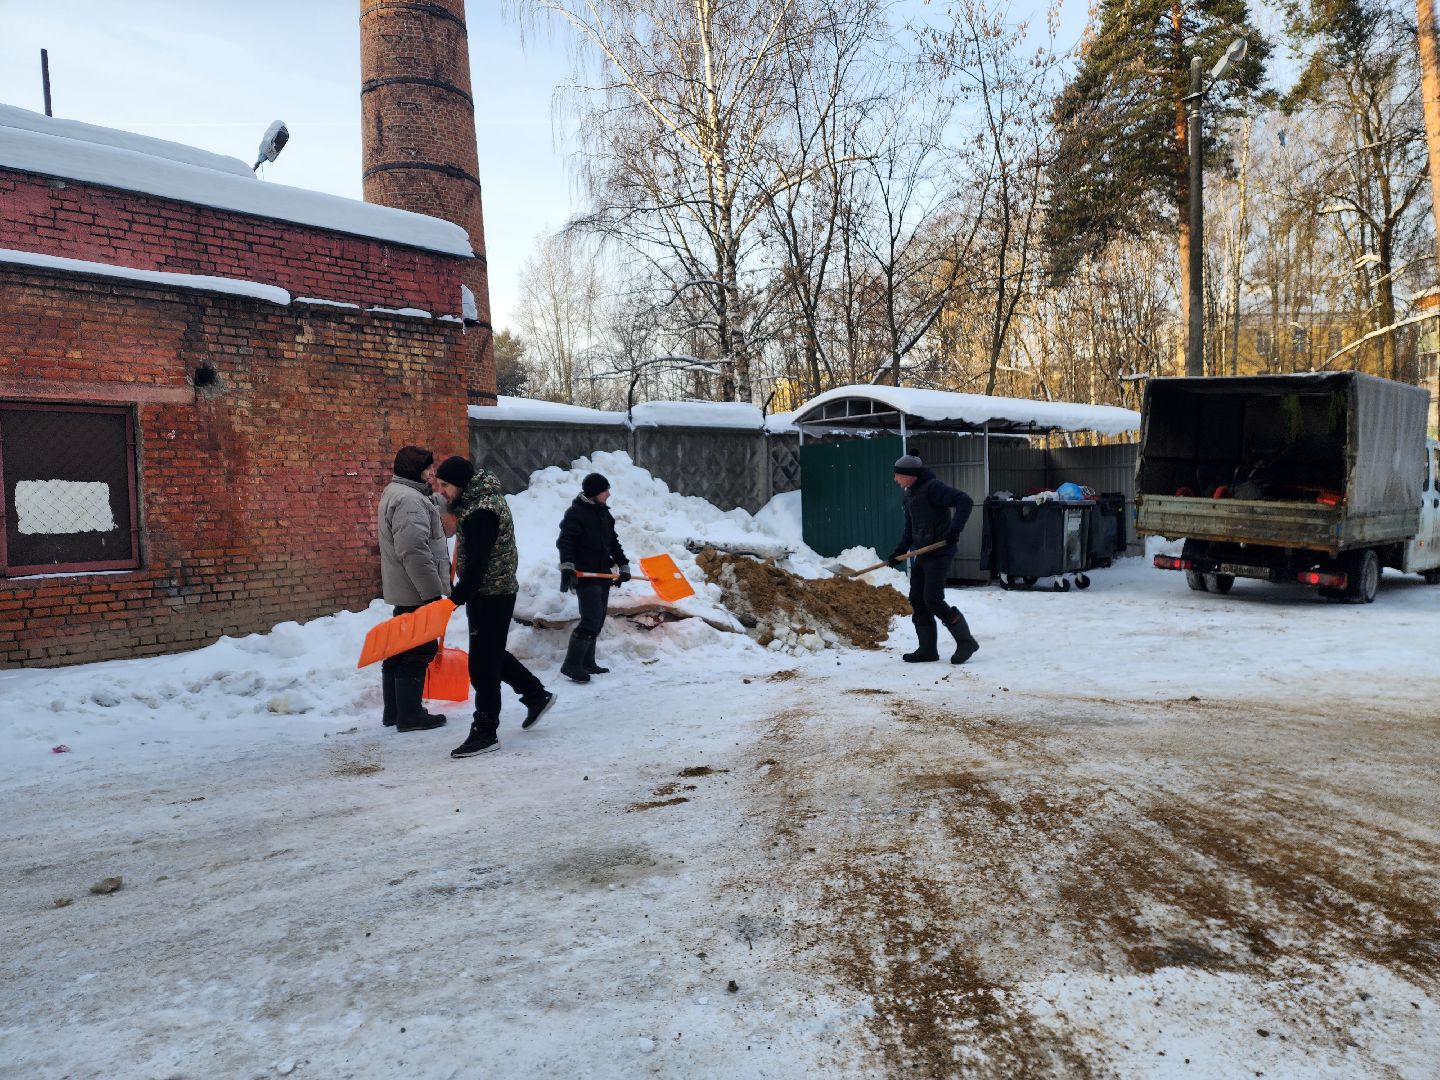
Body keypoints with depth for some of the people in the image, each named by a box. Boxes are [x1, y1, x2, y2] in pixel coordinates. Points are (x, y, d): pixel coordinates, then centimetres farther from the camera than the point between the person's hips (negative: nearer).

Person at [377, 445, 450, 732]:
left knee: (399, 651, 16)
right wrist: (433, 591, -24)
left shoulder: (397, 493, 18)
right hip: (417, 591, -11)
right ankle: (409, 714, 4)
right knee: (418, 652, -3)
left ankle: (394, 712, 25)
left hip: (403, 590, 11)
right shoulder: (409, 500, -18)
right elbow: (414, 552, -26)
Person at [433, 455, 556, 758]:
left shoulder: (481, 512, -23)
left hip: (491, 594, -11)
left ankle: (485, 733, 3)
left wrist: (457, 596, -22)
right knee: (492, 654, 22)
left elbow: (477, 563, -26)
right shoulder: (482, 495, 10)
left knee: (483, 664, -5)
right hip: (489, 592, 11)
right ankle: (536, 695, 34)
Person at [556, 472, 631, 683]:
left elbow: (613, 542, 23)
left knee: (598, 621, 11)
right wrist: (567, 566, -32)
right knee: (591, 620, -16)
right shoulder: (575, 513, -11)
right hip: (585, 576, -9)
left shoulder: (603, 512, 16)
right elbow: (565, 542, -20)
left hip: (603, 574, 9)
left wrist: (623, 565, 21)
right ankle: (571, 665, -9)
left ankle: (587, 663, 20)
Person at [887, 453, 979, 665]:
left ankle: (966, 641, 1)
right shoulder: (909, 495, 13)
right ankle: (927, 649, 14)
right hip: (922, 554, 9)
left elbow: (965, 501, -23)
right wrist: (899, 552, 8)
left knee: (933, 599, -13)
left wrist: (955, 528, -33)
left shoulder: (932, 488, -15)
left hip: (939, 553, -9)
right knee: (917, 600, 7)